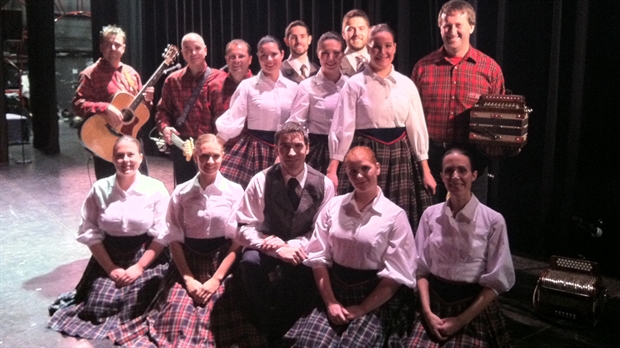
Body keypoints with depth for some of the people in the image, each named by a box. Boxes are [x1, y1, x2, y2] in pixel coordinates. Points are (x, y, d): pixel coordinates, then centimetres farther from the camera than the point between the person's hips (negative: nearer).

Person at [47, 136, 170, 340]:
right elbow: (89, 232, -3)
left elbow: (161, 235, -8)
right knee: (98, 308, -10)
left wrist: (139, 266, -13)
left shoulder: (155, 189, -9)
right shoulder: (100, 189, -4)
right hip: (108, 257, 2)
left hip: (146, 257, -2)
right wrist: (111, 268, -8)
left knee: (134, 312, -14)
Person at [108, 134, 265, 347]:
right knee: (177, 317, -14)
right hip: (188, 261, 1)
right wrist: (188, 278, -9)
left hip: (222, 262, -1)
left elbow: (237, 239, -5)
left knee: (215, 319, -12)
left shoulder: (235, 192, -6)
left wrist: (216, 279, -11)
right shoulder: (181, 193, -1)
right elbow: (175, 238, 0)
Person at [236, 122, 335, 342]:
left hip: (300, 250, 0)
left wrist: (292, 245, -22)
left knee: (303, 268, -35)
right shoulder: (261, 181, -8)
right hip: (268, 248, 0)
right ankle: (265, 329, -10)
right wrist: (277, 248, -28)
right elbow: (246, 228, -11)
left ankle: (285, 333, -10)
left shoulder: (323, 184, -6)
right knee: (250, 261, -33)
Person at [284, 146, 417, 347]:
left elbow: (396, 274, -5)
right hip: (335, 291, 3)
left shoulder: (395, 216, -5)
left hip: (376, 301, -2)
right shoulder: (333, 206, 3)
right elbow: (319, 257, 3)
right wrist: (330, 302, -6)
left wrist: (362, 309, -9)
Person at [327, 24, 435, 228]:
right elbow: (342, 128, -6)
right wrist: (333, 169, -11)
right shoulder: (355, 84, -3)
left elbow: (416, 127, 8)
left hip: (399, 156, 3)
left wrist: (425, 169, 7)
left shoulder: (406, 85, 6)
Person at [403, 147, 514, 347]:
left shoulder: (493, 221, -8)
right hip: (435, 303, 2)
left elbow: (496, 282, -5)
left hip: (474, 309, -2)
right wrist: (427, 312, -9)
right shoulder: (430, 215, 0)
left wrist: (461, 320, -9)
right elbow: (421, 269, 3)